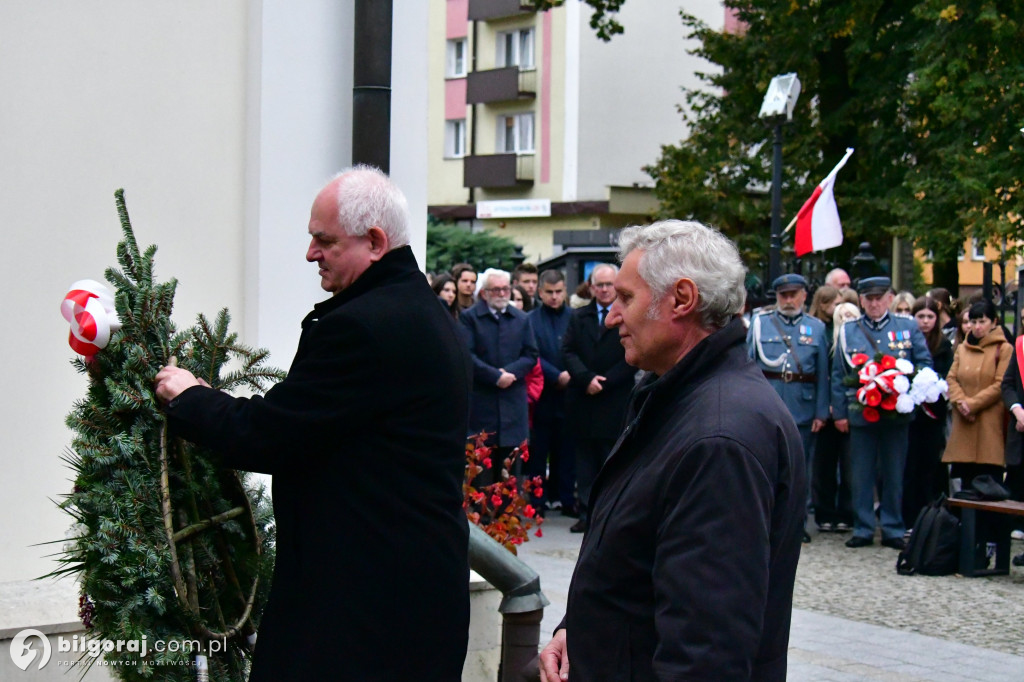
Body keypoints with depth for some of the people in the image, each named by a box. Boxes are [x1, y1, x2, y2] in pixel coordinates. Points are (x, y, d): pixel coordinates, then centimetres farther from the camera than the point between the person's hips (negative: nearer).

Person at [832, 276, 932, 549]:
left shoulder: (908, 327, 5)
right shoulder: (848, 330, 6)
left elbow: (925, 363, 6)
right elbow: (838, 375, 6)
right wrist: (840, 412, 1)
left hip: (897, 413, 0)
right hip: (860, 413, 0)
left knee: (894, 475, 7)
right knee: (861, 475, 4)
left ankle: (893, 530, 15)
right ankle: (863, 529, 13)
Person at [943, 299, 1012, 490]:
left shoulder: (1004, 349, -2)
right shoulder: (962, 349, 16)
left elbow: (1000, 385, -8)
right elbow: (951, 379, 9)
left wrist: (972, 404, -11)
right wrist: (960, 402, -9)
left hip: (990, 425, -5)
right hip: (964, 425, 5)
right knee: (966, 481, 4)